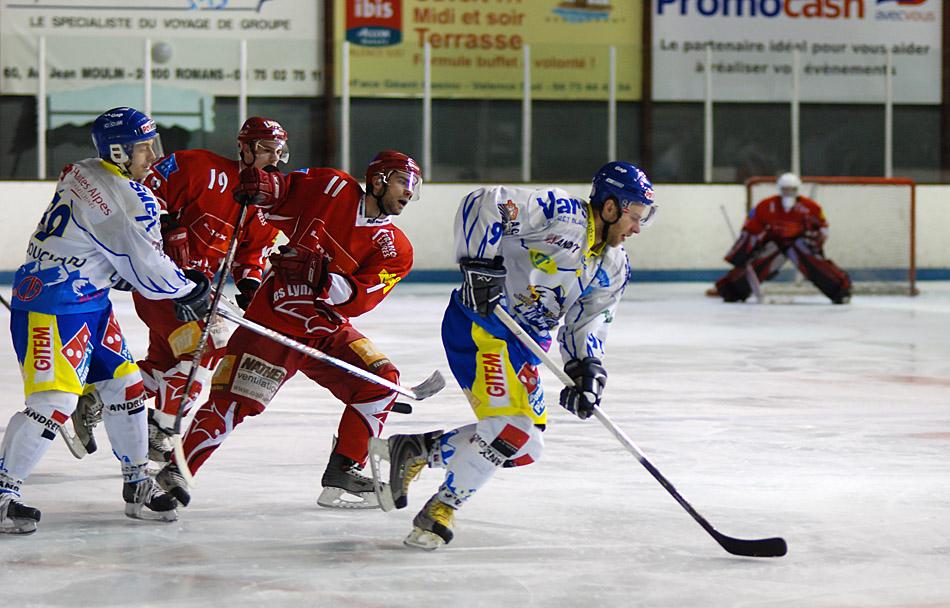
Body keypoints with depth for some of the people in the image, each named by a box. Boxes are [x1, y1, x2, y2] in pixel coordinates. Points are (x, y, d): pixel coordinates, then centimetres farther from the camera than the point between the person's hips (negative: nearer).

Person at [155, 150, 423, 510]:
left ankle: (341, 473, -4)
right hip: (274, 318, -4)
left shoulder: (395, 249, -1)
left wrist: (325, 278, -30)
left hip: (328, 332, 4)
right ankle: (176, 471, -9)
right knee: (231, 399, -16)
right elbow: (277, 197, 4)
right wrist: (259, 185, -19)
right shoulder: (330, 188, -5)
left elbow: (357, 300, -13)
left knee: (381, 380, -11)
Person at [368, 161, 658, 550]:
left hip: (524, 343, 9)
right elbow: (483, 204, -21)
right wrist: (480, 265, -28)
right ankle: (440, 509, -4)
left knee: (524, 447, 7)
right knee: (513, 429, -21)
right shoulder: (559, 212, -15)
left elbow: (587, 325, 5)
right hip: (479, 325, -9)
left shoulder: (614, 269, 9)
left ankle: (411, 450, 18)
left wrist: (587, 372, -13)